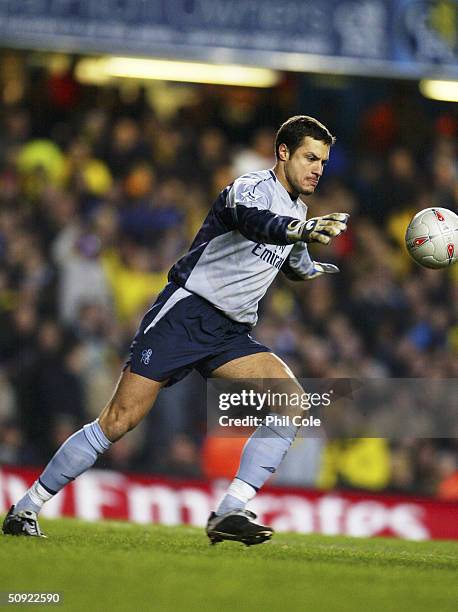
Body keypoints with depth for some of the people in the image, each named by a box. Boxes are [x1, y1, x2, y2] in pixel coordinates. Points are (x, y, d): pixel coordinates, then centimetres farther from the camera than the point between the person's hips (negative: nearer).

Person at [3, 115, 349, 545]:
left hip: (230, 333, 7)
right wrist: (305, 230, -53)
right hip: (185, 312, -7)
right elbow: (255, 221, -38)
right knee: (122, 418, -13)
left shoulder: (296, 209, 16)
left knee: (293, 399, -15)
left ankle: (229, 513, -19)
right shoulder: (251, 188, -10)